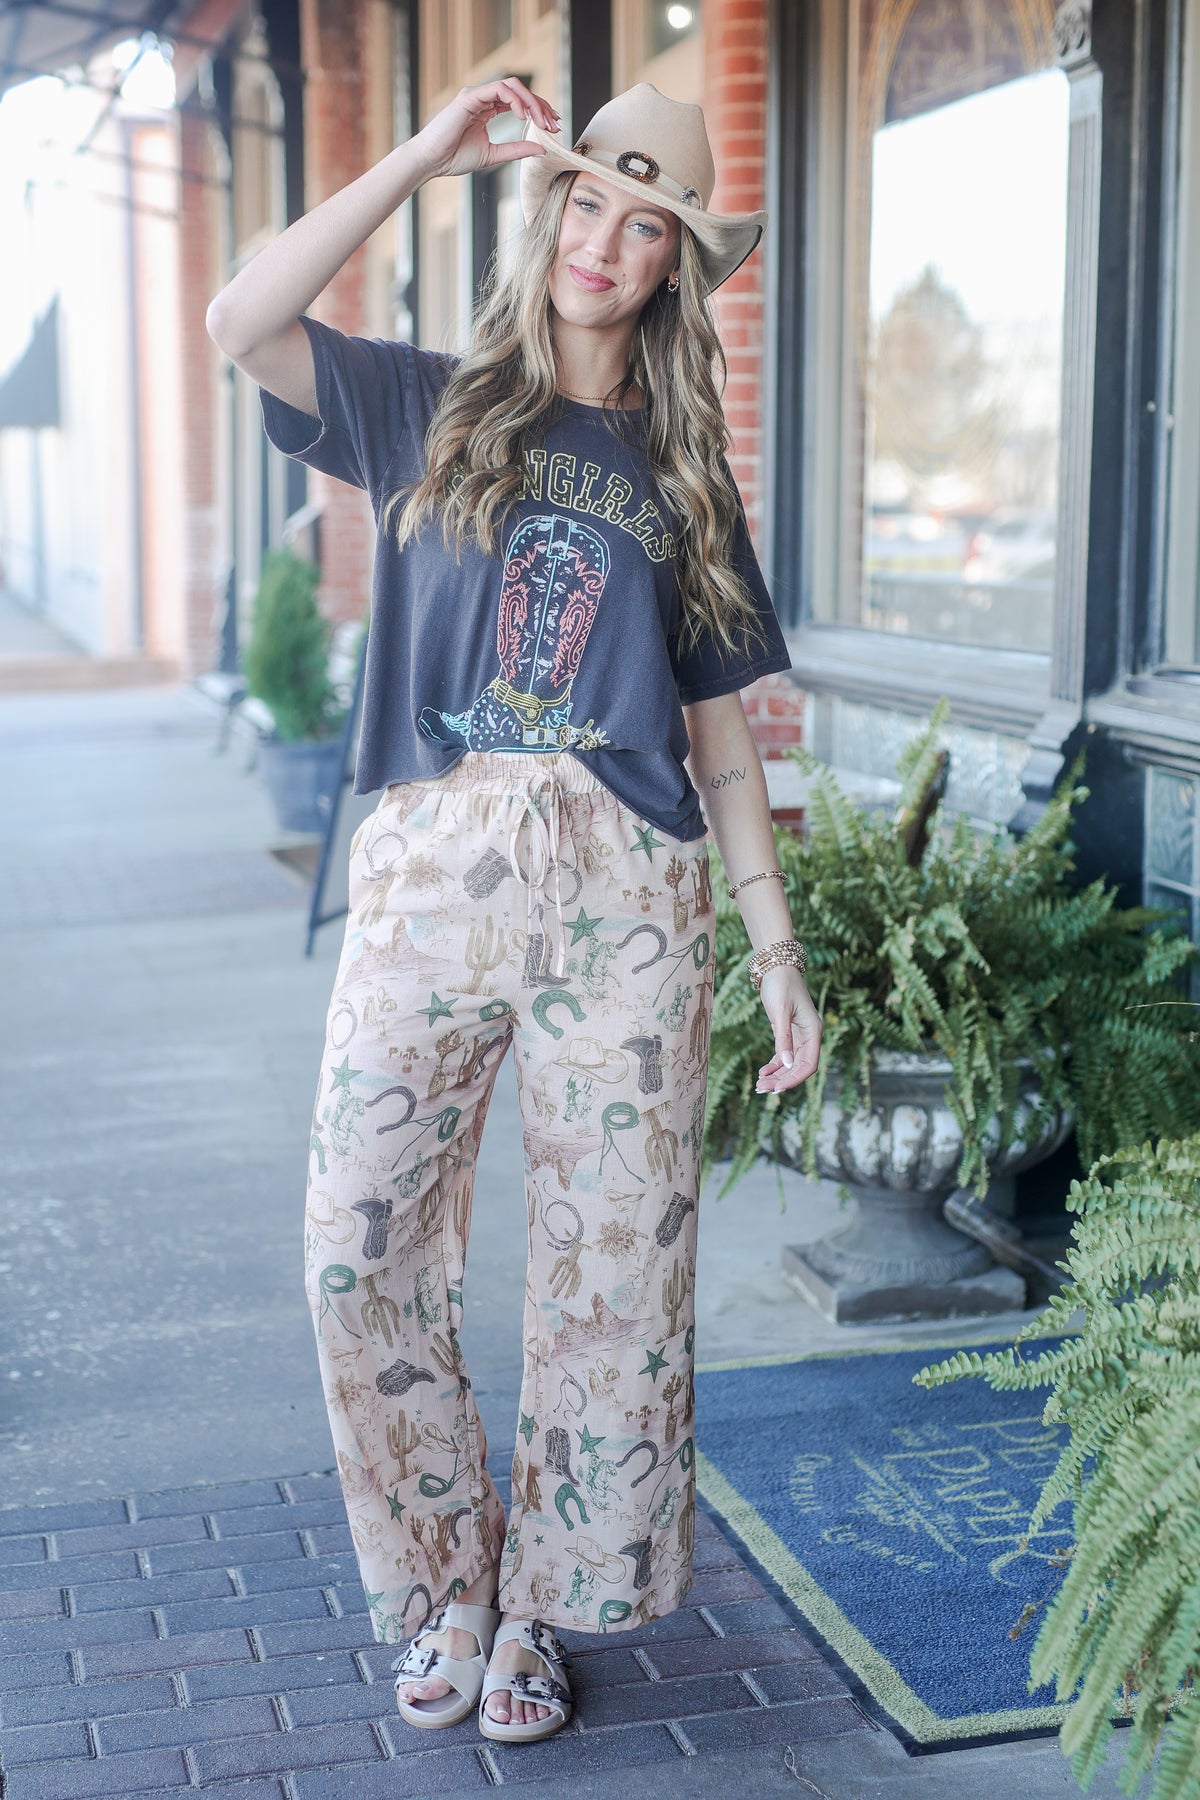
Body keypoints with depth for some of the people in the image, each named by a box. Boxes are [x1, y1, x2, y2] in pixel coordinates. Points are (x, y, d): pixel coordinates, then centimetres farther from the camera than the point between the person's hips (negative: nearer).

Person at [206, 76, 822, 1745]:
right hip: (432, 873, -1)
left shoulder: (680, 479, 15)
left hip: (624, 896, 1)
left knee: (613, 1267, 2)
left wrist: (778, 946, 7)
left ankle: (534, 1608, 19)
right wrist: (427, 153, -5)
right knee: (365, 1247, -4)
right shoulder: (431, 411, 12)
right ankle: (443, 1585, 17)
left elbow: (720, 732, 13)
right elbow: (242, 322, -6)